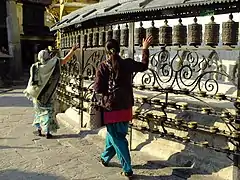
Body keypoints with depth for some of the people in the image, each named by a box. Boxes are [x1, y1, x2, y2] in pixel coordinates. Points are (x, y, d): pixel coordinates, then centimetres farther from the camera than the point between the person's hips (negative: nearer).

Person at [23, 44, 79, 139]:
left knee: (39, 111, 19)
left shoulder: (35, 66, -4)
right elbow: (65, 59, -8)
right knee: (48, 112, 5)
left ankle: (39, 129, 25)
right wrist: (73, 50, 1)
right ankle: (47, 132, 2)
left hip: (36, 94, 4)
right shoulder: (51, 64, -12)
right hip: (46, 95, -3)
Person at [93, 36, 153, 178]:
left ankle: (128, 169, 8)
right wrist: (145, 49, 26)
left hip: (111, 108, -4)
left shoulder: (103, 67, -12)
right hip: (126, 107, 4)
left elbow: (98, 89, -14)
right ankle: (105, 158, 42)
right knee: (114, 134, 23)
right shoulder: (128, 63, -2)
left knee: (118, 139, 6)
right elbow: (144, 66, 16)